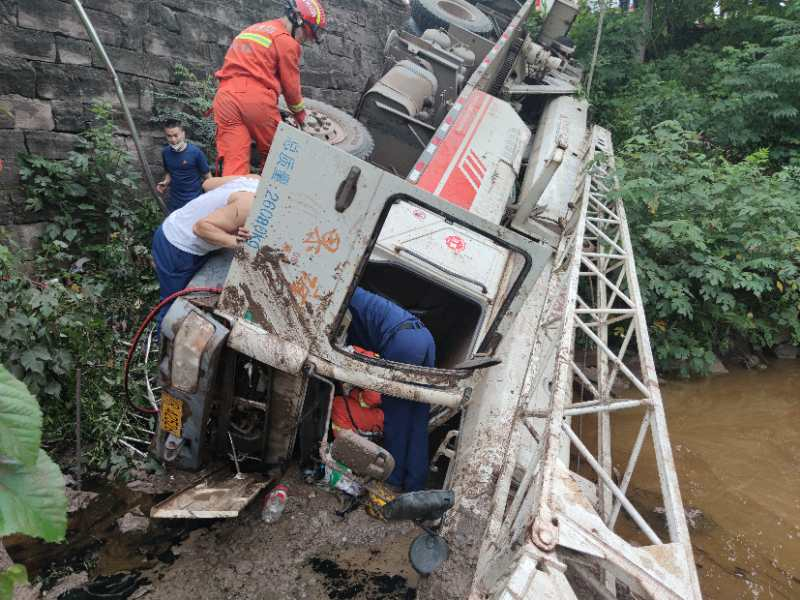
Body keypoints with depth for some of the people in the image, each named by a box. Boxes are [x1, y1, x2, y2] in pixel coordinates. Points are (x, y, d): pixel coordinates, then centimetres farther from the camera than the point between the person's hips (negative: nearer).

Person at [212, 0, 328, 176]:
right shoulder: (287, 42, 1)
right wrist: (300, 113, 21)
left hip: (226, 97, 6)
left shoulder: (252, 29, 27)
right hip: (257, 99, -6)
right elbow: (290, 84, 4)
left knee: (234, 161, -4)